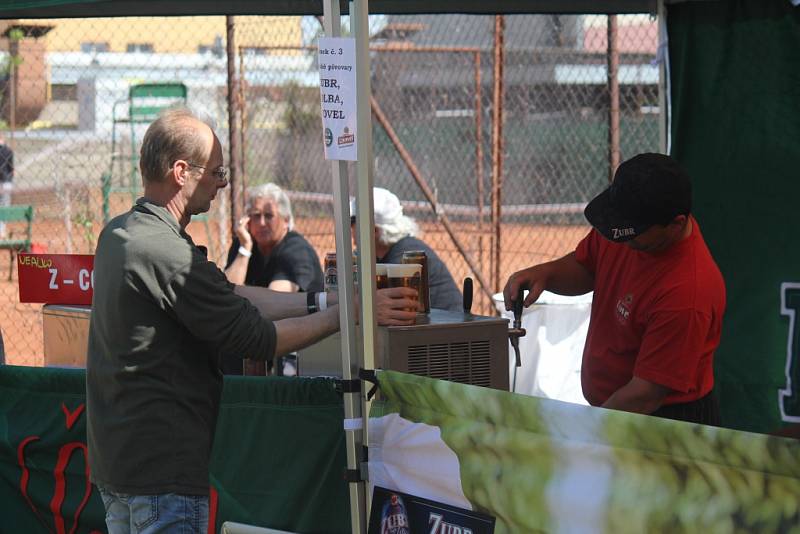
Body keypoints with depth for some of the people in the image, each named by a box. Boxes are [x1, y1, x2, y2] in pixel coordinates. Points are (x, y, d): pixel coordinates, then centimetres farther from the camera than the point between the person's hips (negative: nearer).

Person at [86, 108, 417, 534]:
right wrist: (349, 313, -8)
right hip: (162, 467, -10)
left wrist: (320, 300, 6)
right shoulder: (168, 255, -21)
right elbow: (256, 338, -16)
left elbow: (229, 300, 10)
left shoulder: (118, 234, 10)